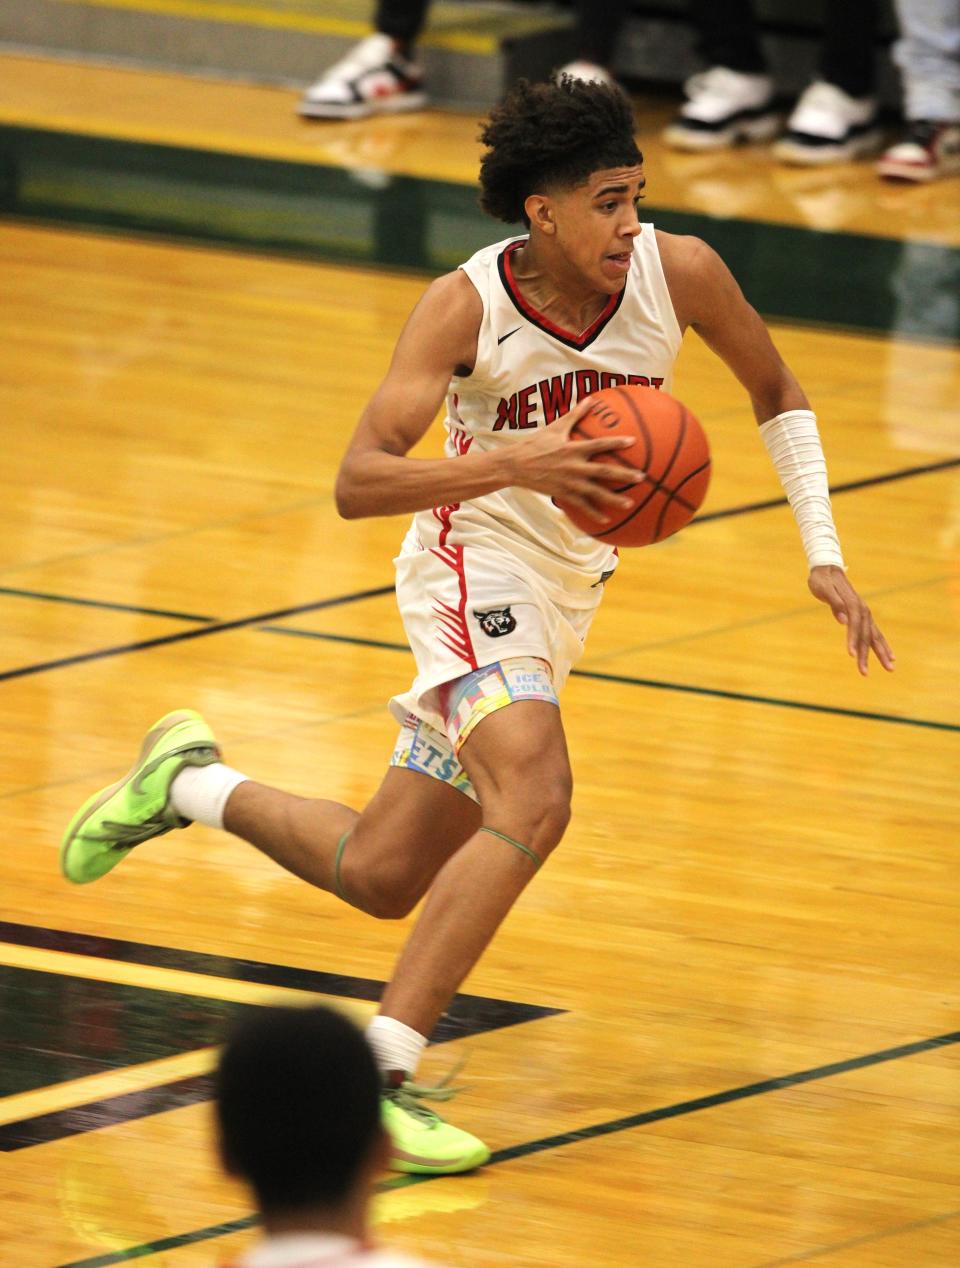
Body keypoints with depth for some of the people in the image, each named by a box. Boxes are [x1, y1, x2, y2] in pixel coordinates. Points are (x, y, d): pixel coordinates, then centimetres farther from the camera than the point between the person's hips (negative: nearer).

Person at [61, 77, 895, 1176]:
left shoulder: (679, 273, -12)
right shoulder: (469, 305, -21)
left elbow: (778, 398, 7)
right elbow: (357, 482, -27)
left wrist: (823, 557, -1)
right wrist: (514, 463, -41)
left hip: (567, 589, 6)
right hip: (475, 560, -6)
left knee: (381, 877, 11)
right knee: (533, 802, -32)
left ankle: (191, 784, 37)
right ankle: (378, 1074, -30)